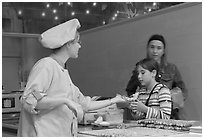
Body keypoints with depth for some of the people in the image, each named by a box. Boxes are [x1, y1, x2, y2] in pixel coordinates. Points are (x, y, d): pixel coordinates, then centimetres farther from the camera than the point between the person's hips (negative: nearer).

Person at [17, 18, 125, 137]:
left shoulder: (63, 72, 16)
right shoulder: (46, 65, -10)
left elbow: (85, 105, 23)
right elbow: (29, 100, -20)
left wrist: (113, 101, 25)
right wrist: (64, 100, -23)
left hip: (62, 133, 8)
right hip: (43, 134, -8)